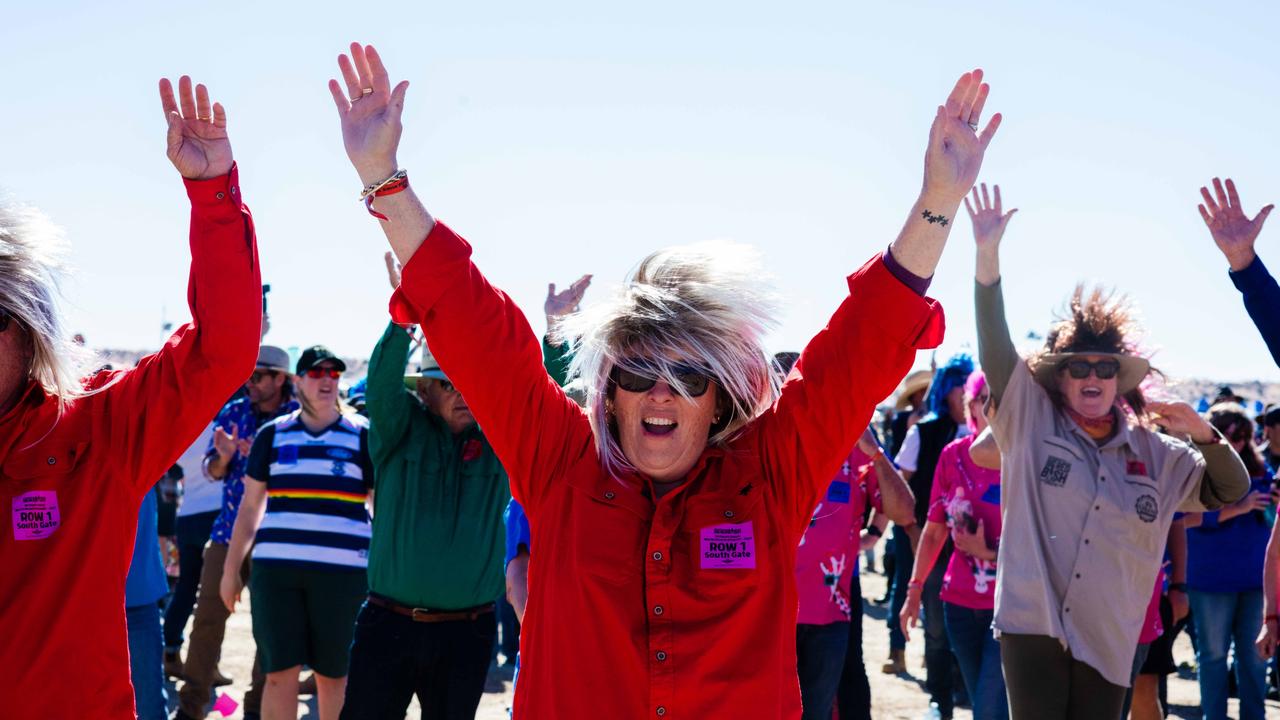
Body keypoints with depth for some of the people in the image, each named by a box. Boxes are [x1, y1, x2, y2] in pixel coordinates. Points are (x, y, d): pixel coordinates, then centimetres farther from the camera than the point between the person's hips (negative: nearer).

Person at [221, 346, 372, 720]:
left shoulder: (362, 435, 5)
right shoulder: (273, 434, 10)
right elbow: (250, 506, 15)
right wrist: (231, 569, 11)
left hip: (341, 572, -1)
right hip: (275, 568, 1)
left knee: (333, 674, 6)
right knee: (279, 673, 0)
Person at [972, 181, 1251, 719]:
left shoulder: (1156, 454, 9)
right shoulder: (1030, 422, 1)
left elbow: (1232, 492, 16)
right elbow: (994, 346, -9)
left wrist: (1203, 434, -4)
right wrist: (988, 254, -19)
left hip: (1107, 641, 3)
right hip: (1032, 624, -3)